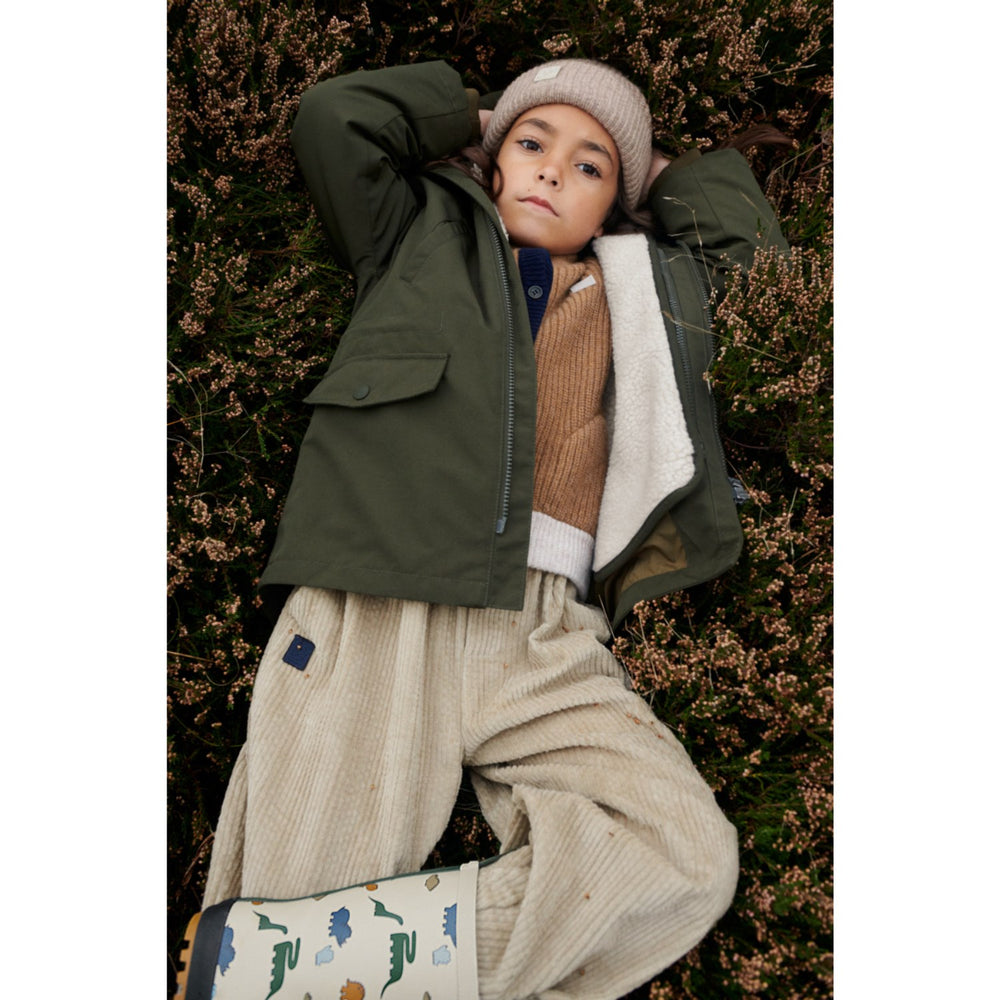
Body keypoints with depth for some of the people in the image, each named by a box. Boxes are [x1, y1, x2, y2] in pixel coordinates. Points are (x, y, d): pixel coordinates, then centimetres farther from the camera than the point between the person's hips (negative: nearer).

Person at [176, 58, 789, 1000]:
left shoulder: (641, 282, 30)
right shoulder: (428, 232, 25)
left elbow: (752, 230, 40)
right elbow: (332, 116, 17)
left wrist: (651, 169, 39)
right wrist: (472, 117, 28)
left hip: (545, 638, 3)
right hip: (376, 605, -2)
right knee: (309, 893, -18)